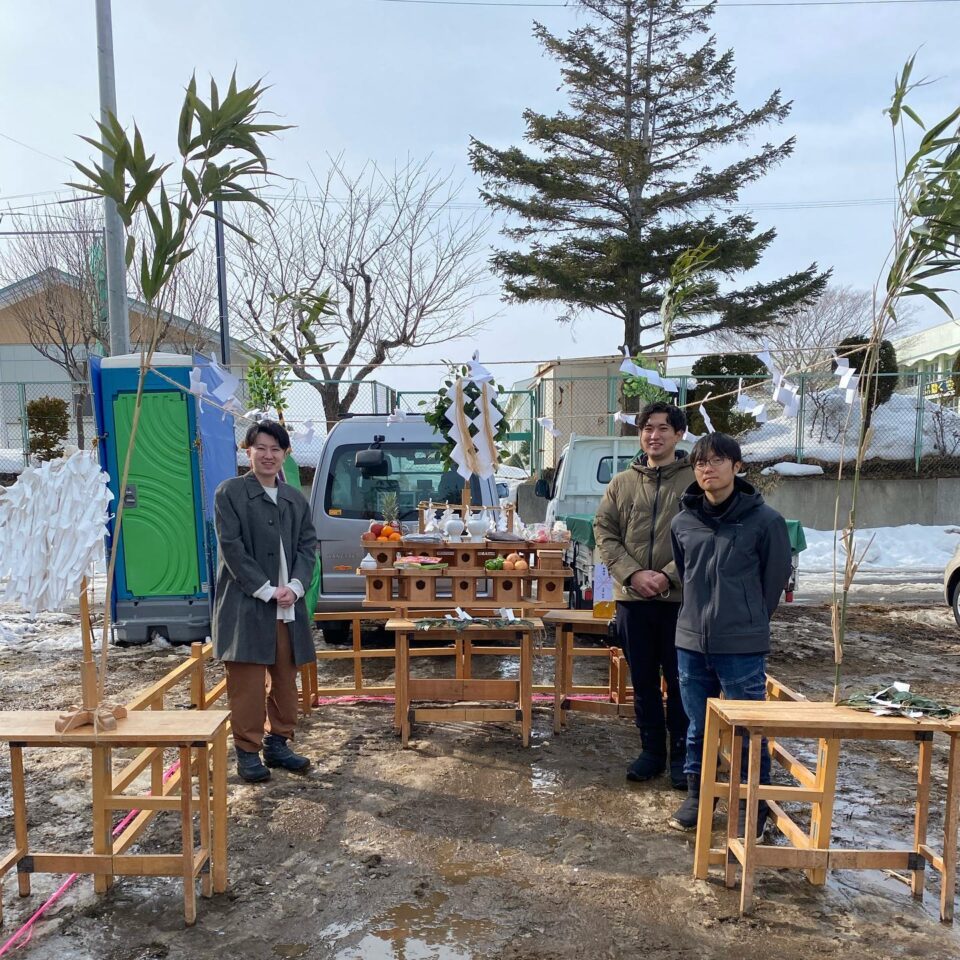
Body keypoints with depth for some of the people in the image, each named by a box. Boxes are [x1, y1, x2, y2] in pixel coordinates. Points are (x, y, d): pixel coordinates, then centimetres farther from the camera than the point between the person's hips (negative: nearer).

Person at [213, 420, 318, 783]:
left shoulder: (296, 498, 12)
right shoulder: (230, 492, -4)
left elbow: (308, 546, 9)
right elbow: (232, 547, -11)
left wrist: (295, 586, -7)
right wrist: (266, 590, -14)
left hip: (288, 605, 5)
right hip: (246, 604, -5)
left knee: (285, 678, 12)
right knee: (247, 682, 1)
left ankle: (277, 743, 27)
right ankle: (248, 751, 14)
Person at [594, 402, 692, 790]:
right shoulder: (621, 483, 8)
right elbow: (604, 531, 4)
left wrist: (668, 576, -17)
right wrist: (633, 574, -10)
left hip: (680, 599, -3)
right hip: (632, 598, 4)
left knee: (680, 681, 6)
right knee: (643, 681, 14)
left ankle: (682, 754, 23)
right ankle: (652, 750, 29)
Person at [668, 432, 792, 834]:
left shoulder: (764, 520, -9)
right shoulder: (683, 521, 3)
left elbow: (777, 576, 0)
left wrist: (748, 620, 7)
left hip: (742, 646, -4)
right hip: (691, 642, 4)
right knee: (697, 726, 17)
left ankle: (755, 803, 26)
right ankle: (697, 794, 34)